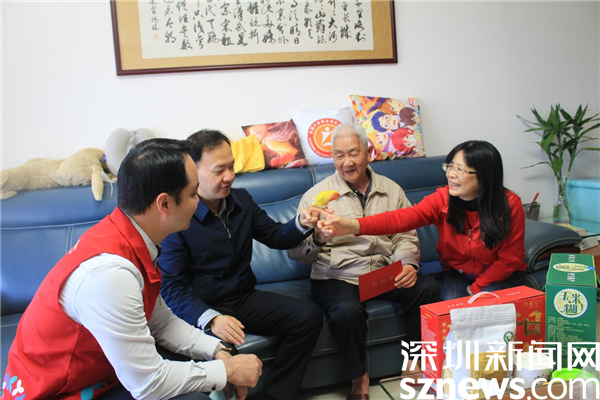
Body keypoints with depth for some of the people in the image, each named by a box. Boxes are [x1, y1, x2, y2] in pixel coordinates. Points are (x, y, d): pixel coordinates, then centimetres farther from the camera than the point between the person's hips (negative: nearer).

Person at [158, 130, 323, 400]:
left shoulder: (242, 200, 3)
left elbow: (275, 236, 12)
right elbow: (172, 287, -15)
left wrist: (302, 223, -11)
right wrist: (210, 319, -30)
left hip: (245, 298, 6)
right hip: (202, 309, -6)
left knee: (309, 317, -12)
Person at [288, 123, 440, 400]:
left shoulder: (391, 190, 10)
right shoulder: (317, 195, -1)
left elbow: (405, 236, 11)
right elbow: (295, 251, -8)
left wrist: (408, 263, -10)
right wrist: (317, 239, -30)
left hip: (384, 272, 4)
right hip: (336, 277, -3)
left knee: (428, 289, -21)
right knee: (347, 311, -34)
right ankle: (358, 378, -4)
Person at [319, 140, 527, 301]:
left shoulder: (510, 205, -20)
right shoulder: (442, 199, -18)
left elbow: (509, 259, -12)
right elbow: (404, 217, -36)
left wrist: (475, 289, -17)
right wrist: (355, 225, -52)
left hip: (499, 275, -1)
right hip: (458, 272, 1)